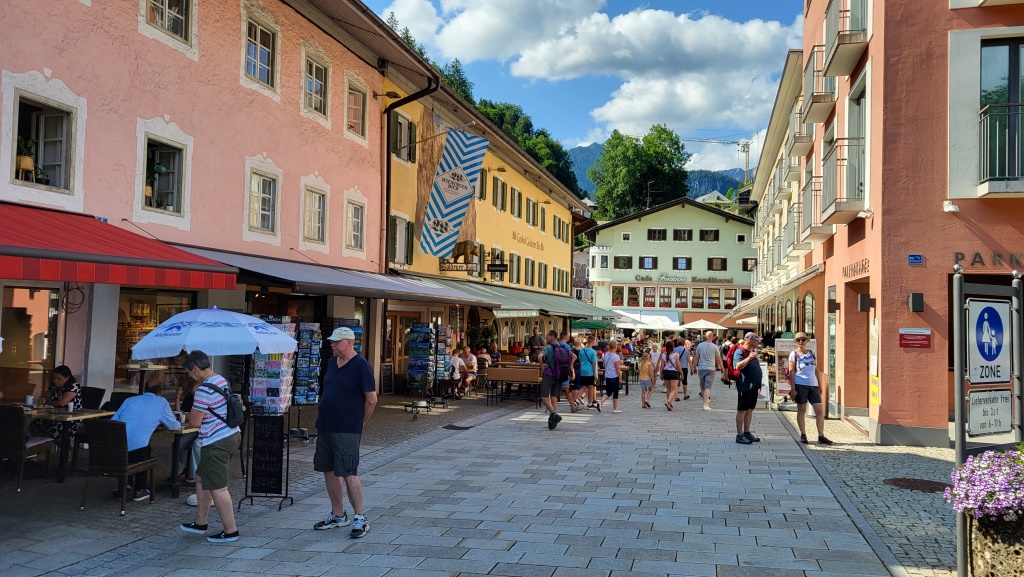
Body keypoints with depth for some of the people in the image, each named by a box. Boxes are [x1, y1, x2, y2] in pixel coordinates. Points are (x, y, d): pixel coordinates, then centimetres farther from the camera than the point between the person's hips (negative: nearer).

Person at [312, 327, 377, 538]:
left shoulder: (360, 366, -12)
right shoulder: (332, 362, 12)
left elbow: (372, 399, -11)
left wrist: (358, 423, -3)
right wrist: (324, 418, 16)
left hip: (346, 431, -8)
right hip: (325, 426, 8)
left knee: (348, 473, -7)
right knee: (329, 471, 12)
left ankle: (360, 518, 3)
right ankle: (338, 515, 25)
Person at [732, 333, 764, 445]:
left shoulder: (752, 351, 16)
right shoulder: (740, 351, -14)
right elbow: (738, 366, -29)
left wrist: (759, 375, 17)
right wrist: (749, 358, -39)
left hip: (753, 385, 9)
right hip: (745, 386, -9)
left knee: (750, 409, 14)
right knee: (742, 410, -5)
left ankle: (747, 432, 23)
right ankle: (739, 435, -1)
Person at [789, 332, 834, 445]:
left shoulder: (812, 354, 15)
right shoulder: (794, 354, 2)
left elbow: (816, 371, 19)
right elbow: (791, 372, -3)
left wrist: (820, 386, 14)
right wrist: (793, 389, -10)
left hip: (813, 385, 4)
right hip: (800, 385, -4)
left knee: (820, 411, -1)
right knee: (801, 410, 2)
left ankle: (821, 436, 5)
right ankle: (803, 435, 10)